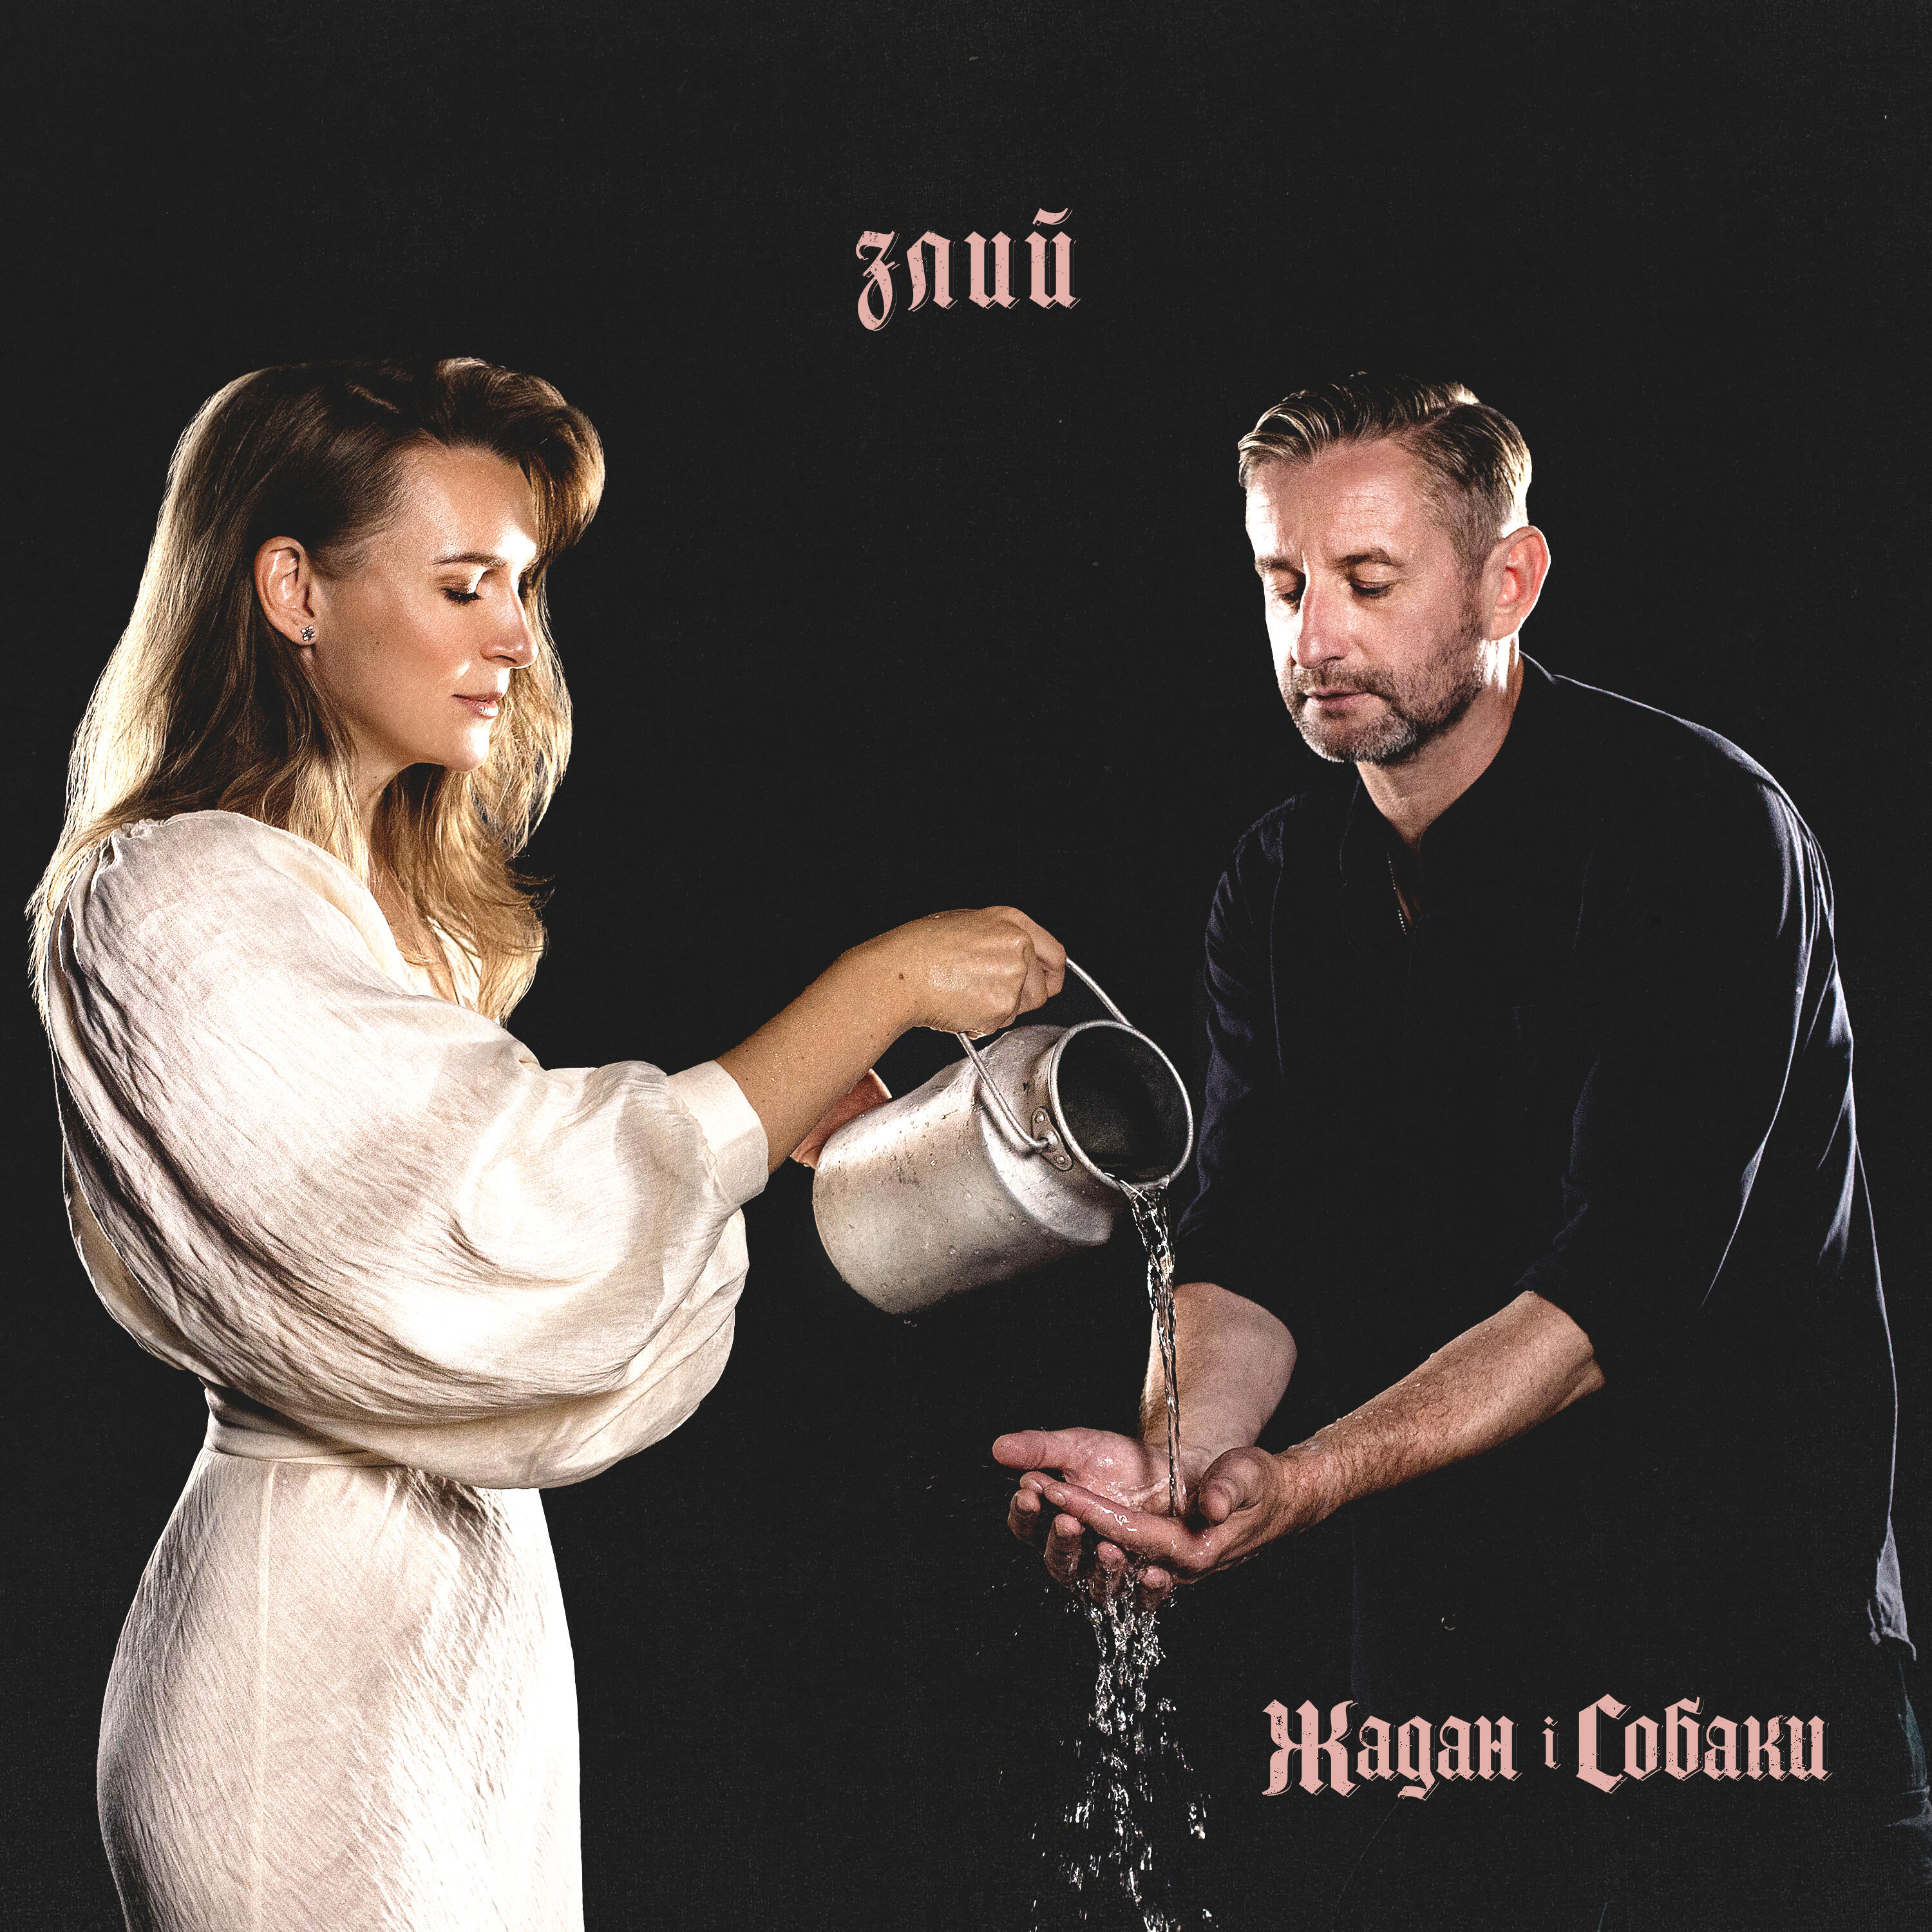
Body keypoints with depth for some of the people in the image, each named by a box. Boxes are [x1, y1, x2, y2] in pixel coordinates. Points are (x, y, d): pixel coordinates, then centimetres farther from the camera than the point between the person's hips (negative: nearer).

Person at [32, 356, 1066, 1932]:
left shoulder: (405, 895, 13)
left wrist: (766, 1107, 1)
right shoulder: (181, 909, -16)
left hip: (483, 1602, 9)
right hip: (315, 1655, -9)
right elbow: (529, 1216, -22)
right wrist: (880, 988, -16)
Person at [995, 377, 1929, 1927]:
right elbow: (1250, 1248, -3)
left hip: (1736, 1640, -5)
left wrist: (1300, 1482, -33)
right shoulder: (1284, 881, 5)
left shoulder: (1703, 830, -15)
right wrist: (1171, 1458, -25)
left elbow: (1623, 1280, -23)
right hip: (1441, 1653, 6)